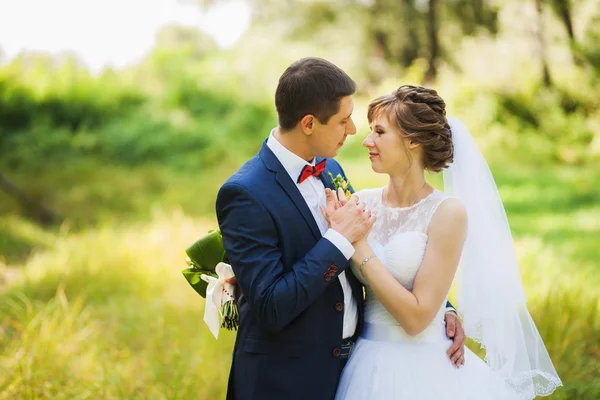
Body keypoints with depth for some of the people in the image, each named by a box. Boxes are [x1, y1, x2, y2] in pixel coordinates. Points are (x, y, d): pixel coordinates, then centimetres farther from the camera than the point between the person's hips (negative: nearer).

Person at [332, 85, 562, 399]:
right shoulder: (362, 203, -1)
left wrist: (359, 247, -18)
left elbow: (416, 317, -17)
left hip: (422, 372, -4)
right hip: (366, 367, 4)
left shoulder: (448, 212, -13)